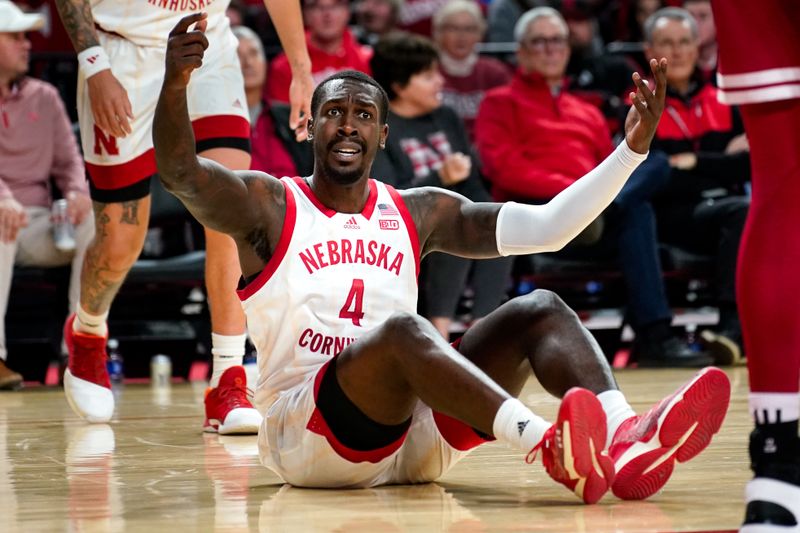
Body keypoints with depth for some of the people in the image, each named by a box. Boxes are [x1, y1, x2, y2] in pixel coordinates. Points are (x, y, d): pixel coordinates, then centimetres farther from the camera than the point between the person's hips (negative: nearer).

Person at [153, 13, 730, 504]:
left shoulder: (420, 212, 14)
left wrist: (633, 147, -2)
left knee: (540, 309, -12)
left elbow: (546, 227, 8)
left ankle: (624, 441, -41)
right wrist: (175, 83, -37)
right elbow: (180, 172, -17)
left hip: (414, 431, 5)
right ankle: (548, 445, -57)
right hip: (306, 436, -5)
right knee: (402, 329, -34)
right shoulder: (268, 206, 3)